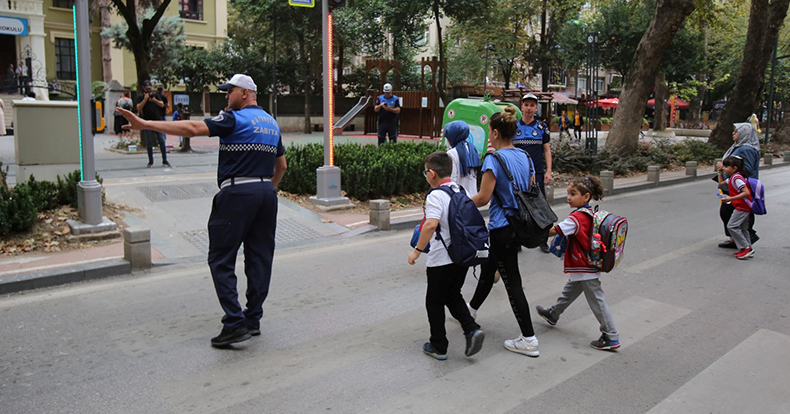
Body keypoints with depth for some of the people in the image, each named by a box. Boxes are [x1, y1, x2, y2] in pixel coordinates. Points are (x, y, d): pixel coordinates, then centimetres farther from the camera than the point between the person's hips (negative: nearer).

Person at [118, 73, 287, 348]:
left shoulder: (235, 119, -6)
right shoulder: (272, 123, 17)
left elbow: (193, 129, -17)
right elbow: (281, 165, 23)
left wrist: (145, 124, -16)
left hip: (237, 193, -7)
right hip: (266, 194, 8)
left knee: (221, 259, -1)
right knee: (259, 258, 10)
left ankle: (235, 323, -6)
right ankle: (253, 320, 17)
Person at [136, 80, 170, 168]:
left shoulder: (156, 95, 13)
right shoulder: (141, 98, 8)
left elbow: (162, 105, 1)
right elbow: (139, 108, -6)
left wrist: (154, 99, -14)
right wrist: (145, 99, -14)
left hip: (158, 121, 1)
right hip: (148, 122, -1)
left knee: (162, 141, -3)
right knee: (149, 143, 1)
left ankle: (164, 160, 2)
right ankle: (150, 162, 9)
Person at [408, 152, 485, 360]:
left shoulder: (436, 196, -17)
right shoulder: (461, 191, 7)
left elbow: (431, 224, -30)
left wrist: (417, 250, -23)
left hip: (442, 259, -7)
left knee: (434, 302, 9)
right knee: (453, 296, 23)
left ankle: (438, 347, 18)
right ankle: (472, 329, 4)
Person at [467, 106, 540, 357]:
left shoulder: (494, 159, -17)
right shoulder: (524, 157, 7)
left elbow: (483, 198, -19)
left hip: (502, 228, -9)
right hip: (519, 225, 9)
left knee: (512, 282, -2)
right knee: (488, 268, 26)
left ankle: (529, 340, 3)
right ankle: (471, 309, 47)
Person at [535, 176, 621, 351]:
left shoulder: (576, 218, -24)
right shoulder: (589, 214, 4)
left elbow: (553, 231, -26)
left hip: (586, 270, -10)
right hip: (582, 268, 10)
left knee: (597, 302, -1)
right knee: (568, 292, 25)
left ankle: (611, 338, 6)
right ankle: (552, 315, 43)